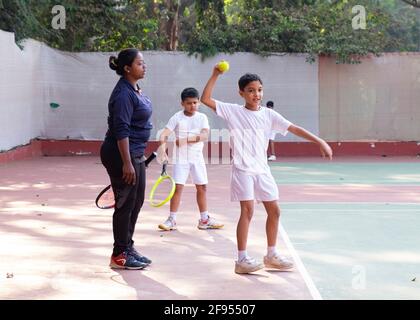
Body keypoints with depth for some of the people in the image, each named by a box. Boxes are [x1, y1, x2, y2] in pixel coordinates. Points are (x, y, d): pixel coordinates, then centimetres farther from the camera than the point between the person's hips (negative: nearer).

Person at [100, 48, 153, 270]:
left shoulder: (135, 90, 12)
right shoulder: (123, 94, -18)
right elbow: (121, 131, -23)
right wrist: (127, 163, -26)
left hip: (135, 154, 10)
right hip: (121, 154, -10)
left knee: (136, 201, 15)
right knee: (126, 204, -1)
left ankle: (128, 248, 27)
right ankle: (119, 255, 10)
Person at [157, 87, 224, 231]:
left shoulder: (202, 117, 0)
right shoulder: (177, 118, -6)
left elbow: (204, 135, -15)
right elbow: (164, 134, -15)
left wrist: (187, 139, -27)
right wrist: (162, 147, -34)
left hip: (197, 157, 3)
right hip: (181, 158, -3)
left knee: (202, 187, 8)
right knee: (178, 187, -7)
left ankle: (204, 219, 20)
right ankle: (172, 220, 1)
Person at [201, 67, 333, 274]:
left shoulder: (268, 115, 5)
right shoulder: (233, 111, -2)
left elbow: (294, 128, 0)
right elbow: (205, 99, -7)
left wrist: (319, 141, -8)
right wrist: (215, 76, -14)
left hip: (262, 170, 5)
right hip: (243, 169, -5)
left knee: (274, 211, 9)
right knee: (247, 211, -10)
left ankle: (271, 255, 25)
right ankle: (241, 260, -1)